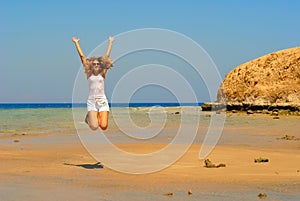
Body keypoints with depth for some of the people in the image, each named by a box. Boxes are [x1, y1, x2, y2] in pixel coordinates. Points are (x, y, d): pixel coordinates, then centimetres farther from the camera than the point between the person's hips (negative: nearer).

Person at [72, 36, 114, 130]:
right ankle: (89, 117, 20)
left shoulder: (102, 74, 6)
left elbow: (107, 56, 9)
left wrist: (110, 42, 12)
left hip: (102, 101, 1)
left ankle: (98, 117, 22)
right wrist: (76, 42, 8)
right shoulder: (89, 74, 5)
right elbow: (82, 56, 6)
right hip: (92, 101, -1)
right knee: (94, 127, -15)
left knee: (104, 126, -13)